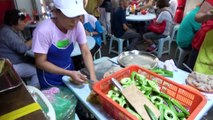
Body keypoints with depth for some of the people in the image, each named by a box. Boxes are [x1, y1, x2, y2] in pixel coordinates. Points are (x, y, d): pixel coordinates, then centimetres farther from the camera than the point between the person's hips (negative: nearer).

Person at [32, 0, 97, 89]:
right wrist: (69, 73, -29)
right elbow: (41, 62, -21)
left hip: (69, 70, 4)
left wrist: (92, 76, -27)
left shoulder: (78, 26, -17)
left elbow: (86, 53, -14)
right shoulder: (43, 30, -28)